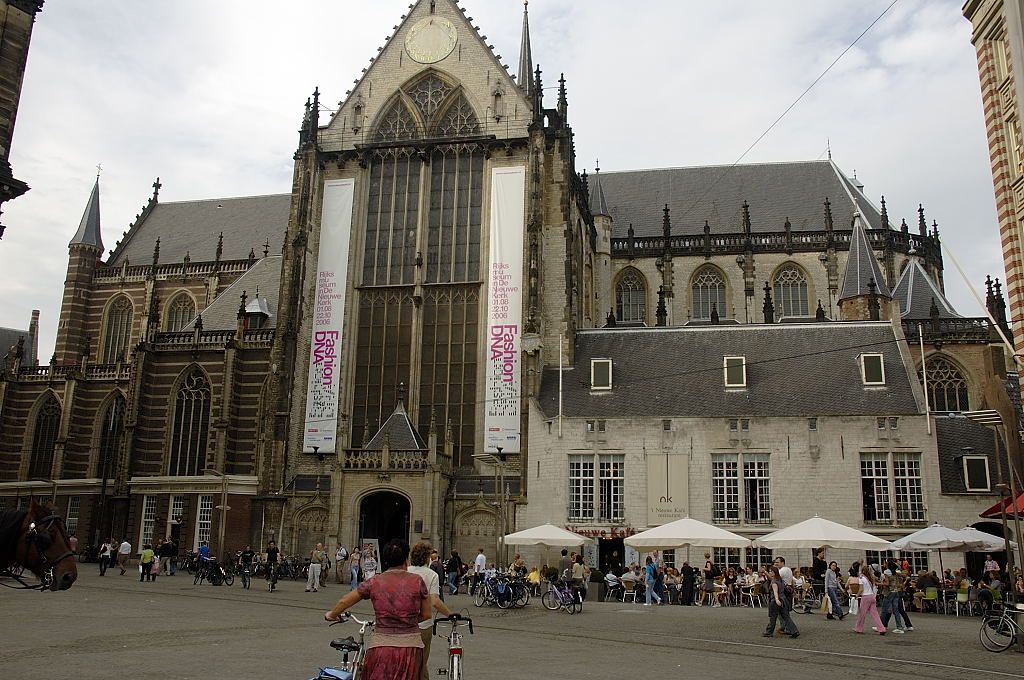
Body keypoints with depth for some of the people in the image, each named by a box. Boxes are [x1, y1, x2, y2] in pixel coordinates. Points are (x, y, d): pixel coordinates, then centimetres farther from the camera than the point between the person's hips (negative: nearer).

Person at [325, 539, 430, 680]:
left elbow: (344, 602, 12)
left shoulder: (374, 583, 1)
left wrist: (332, 615, 32)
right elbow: (426, 615, 6)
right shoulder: (417, 581, -2)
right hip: (411, 649, 0)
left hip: (381, 648, 0)